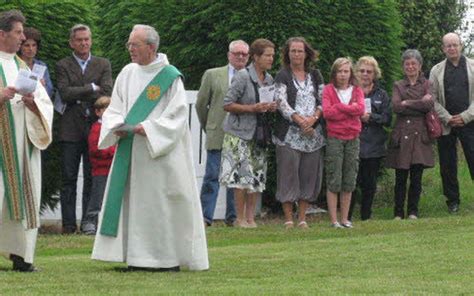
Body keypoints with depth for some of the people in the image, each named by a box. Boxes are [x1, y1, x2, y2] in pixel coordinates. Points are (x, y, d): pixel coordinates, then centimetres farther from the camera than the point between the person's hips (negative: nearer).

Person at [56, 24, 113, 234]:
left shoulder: (103, 65, 11)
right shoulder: (63, 66, 7)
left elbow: (106, 93, -2)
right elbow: (65, 94, -8)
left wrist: (78, 96, -5)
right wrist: (91, 88, -7)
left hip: (94, 126, 1)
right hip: (71, 129, -1)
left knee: (93, 178, 1)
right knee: (69, 179, -2)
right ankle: (68, 223, -1)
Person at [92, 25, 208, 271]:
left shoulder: (170, 77, -7)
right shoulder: (127, 73, 9)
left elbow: (177, 116, -10)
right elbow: (114, 109, 12)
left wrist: (147, 128, -19)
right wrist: (118, 126, -9)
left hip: (161, 152, -5)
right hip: (130, 150, 5)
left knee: (162, 203, -4)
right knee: (133, 201, 4)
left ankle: (169, 257, 3)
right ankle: (139, 257, 9)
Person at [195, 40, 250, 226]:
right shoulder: (212, 75, 8)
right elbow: (201, 104, 12)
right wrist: (207, 127, 14)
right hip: (218, 135, -1)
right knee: (212, 176, -5)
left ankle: (233, 217, 11)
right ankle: (205, 216, -5)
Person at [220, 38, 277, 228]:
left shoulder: (269, 79, 10)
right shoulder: (243, 77, -10)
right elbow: (227, 104, -11)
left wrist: (272, 108, 1)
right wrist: (253, 108, -18)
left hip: (259, 134, 7)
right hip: (240, 133, -7)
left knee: (257, 177, 4)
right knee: (243, 175, -8)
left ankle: (250, 217, 10)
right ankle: (240, 218, -2)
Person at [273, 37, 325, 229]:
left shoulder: (315, 76, 14)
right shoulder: (282, 76, 2)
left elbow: (323, 101, 9)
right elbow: (281, 103, -8)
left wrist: (313, 118, -10)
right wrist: (299, 120, -19)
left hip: (313, 133, 4)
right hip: (289, 133, -4)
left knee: (309, 175, 3)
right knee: (289, 174, -5)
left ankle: (302, 218, 10)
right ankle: (288, 219, -1)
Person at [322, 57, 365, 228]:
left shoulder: (357, 91, 11)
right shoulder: (328, 90, 2)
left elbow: (361, 109, -7)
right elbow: (327, 112, -12)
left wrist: (339, 107, -9)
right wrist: (350, 109, -8)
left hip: (353, 138, 3)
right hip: (334, 138, -3)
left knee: (349, 181, 6)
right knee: (333, 181, -4)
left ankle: (345, 219, 13)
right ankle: (334, 220, -1)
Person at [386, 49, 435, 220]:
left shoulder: (426, 85, 11)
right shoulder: (398, 86, 12)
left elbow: (430, 105, -9)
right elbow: (396, 107, -7)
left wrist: (407, 103, -8)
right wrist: (420, 104, -10)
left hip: (420, 135, 0)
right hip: (402, 134, 0)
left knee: (416, 177, 0)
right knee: (401, 178, 0)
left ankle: (413, 212, 9)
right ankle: (398, 213, 6)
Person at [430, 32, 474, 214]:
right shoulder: (437, 71, 9)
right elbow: (433, 100, 4)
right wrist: (448, 118, -7)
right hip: (446, 124, 2)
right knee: (447, 165, 4)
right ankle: (452, 200, 13)